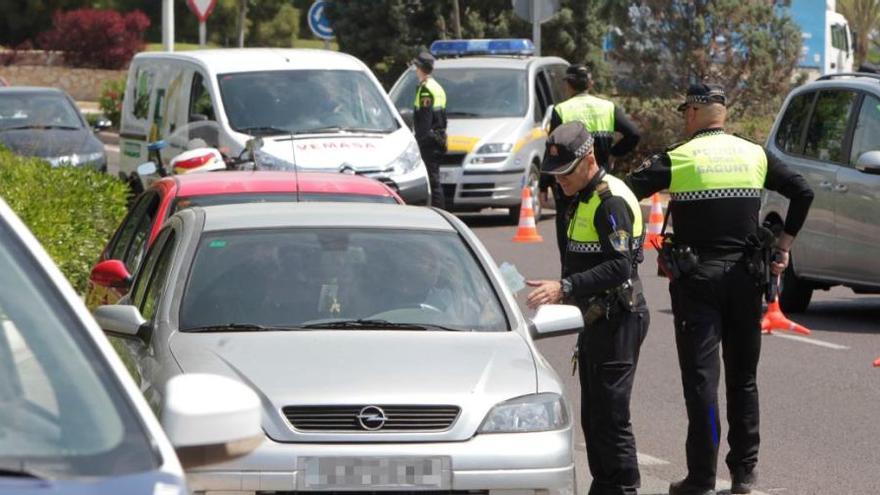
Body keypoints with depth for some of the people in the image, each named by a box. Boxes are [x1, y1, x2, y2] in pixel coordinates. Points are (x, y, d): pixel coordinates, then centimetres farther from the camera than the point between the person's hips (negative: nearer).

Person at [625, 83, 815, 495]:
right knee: (743, 376, 14)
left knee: (700, 376, -3)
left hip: (697, 276, -4)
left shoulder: (677, 159, -7)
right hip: (744, 275, 4)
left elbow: (623, 193, -12)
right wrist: (784, 243, 14)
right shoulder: (754, 156, 6)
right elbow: (802, 192, 8)